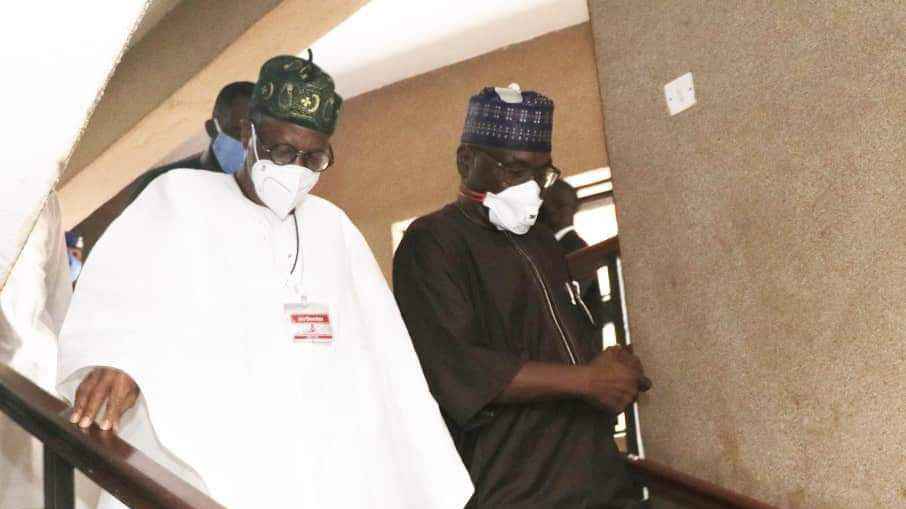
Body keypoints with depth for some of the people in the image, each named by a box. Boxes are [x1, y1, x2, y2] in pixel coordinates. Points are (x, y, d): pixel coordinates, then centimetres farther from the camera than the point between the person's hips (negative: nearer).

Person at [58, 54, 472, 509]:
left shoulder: (333, 226, 16)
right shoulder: (181, 197, 2)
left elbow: (382, 358, 12)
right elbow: (124, 290, -17)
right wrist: (115, 356, -38)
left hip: (324, 472, 5)